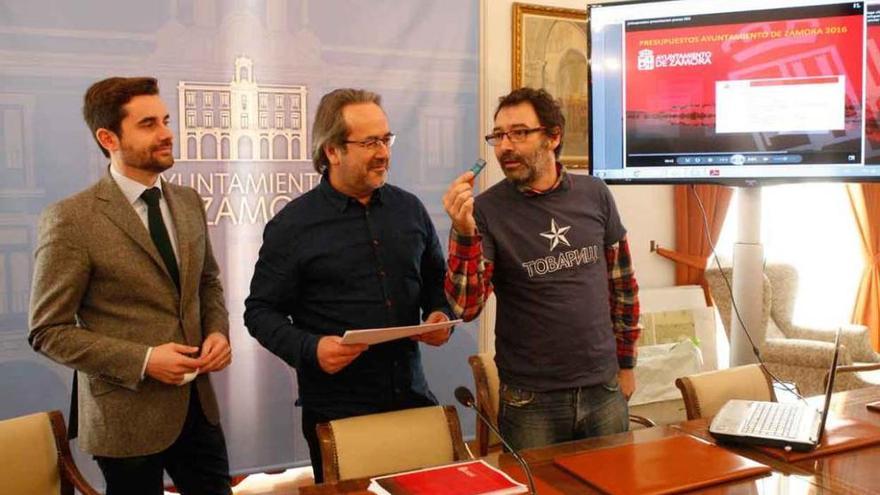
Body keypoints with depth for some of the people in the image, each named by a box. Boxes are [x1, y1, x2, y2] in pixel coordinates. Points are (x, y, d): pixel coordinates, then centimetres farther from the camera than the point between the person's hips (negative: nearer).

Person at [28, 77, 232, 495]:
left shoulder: (188, 202, 5)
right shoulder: (71, 219, -14)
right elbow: (48, 331, -11)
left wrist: (217, 331, -3)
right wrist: (142, 361, -19)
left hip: (198, 403, 5)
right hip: (128, 414, -5)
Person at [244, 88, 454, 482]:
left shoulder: (409, 209, 6)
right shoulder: (292, 225, -7)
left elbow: (436, 280, 18)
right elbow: (261, 310, -4)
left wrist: (440, 315, -2)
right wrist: (309, 349, -19)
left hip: (412, 397, 4)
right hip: (335, 410, -4)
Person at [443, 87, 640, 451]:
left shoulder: (594, 195, 0)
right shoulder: (486, 210, -9)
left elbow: (622, 283, 10)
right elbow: (466, 308, -16)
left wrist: (626, 363, 14)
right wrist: (464, 233, -29)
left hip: (604, 390, 3)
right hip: (530, 402, -3)